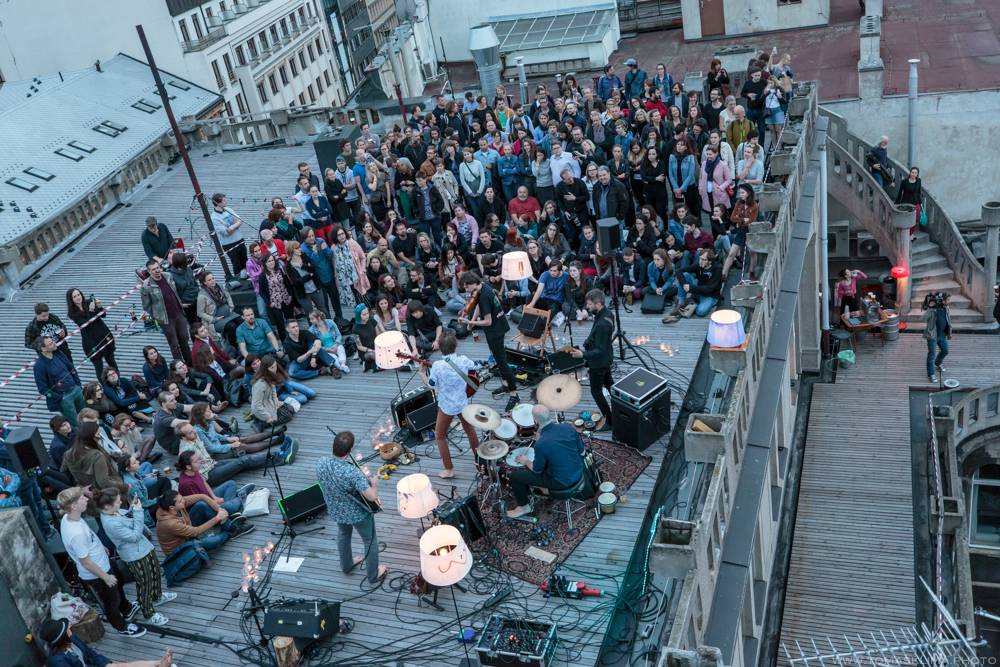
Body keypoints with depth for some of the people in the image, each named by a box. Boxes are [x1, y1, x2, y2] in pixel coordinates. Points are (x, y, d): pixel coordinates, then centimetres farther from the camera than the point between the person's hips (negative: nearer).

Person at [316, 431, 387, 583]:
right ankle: (373, 575, 40)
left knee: (343, 534, 35)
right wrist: (374, 483, -15)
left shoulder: (321, 463, -22)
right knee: (370, 541, 22)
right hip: (358, 513, -5)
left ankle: (346, 565, 57)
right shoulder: (352, 472, -39)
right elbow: (372, 497, -37)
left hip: (335, 511, 5)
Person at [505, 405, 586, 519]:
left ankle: (524, 507, 29)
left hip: (562, 482, -6)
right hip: (578, 473, 6)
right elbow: (582, 452, 0)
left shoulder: (541, 444, -29)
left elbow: (537, 470, -10)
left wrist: (526, 461, 9)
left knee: (515, 475, 7)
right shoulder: (568, 426, -14)